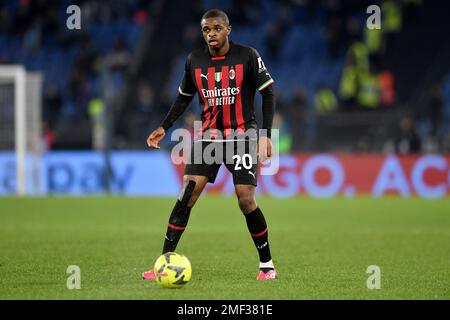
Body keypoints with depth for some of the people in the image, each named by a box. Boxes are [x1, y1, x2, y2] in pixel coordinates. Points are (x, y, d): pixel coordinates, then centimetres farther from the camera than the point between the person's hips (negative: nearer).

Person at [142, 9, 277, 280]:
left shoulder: (247, 56, -6)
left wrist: (266, 134, -9)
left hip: (242, 137, -3)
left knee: (247, 201, -9)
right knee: (187, 195, -11)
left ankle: (267, 264, 9)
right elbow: (184, 97, 17)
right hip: (208, 136, 3)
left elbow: (268, 93, -2)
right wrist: (164, 128, 8)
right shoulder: (195, 60, 4)